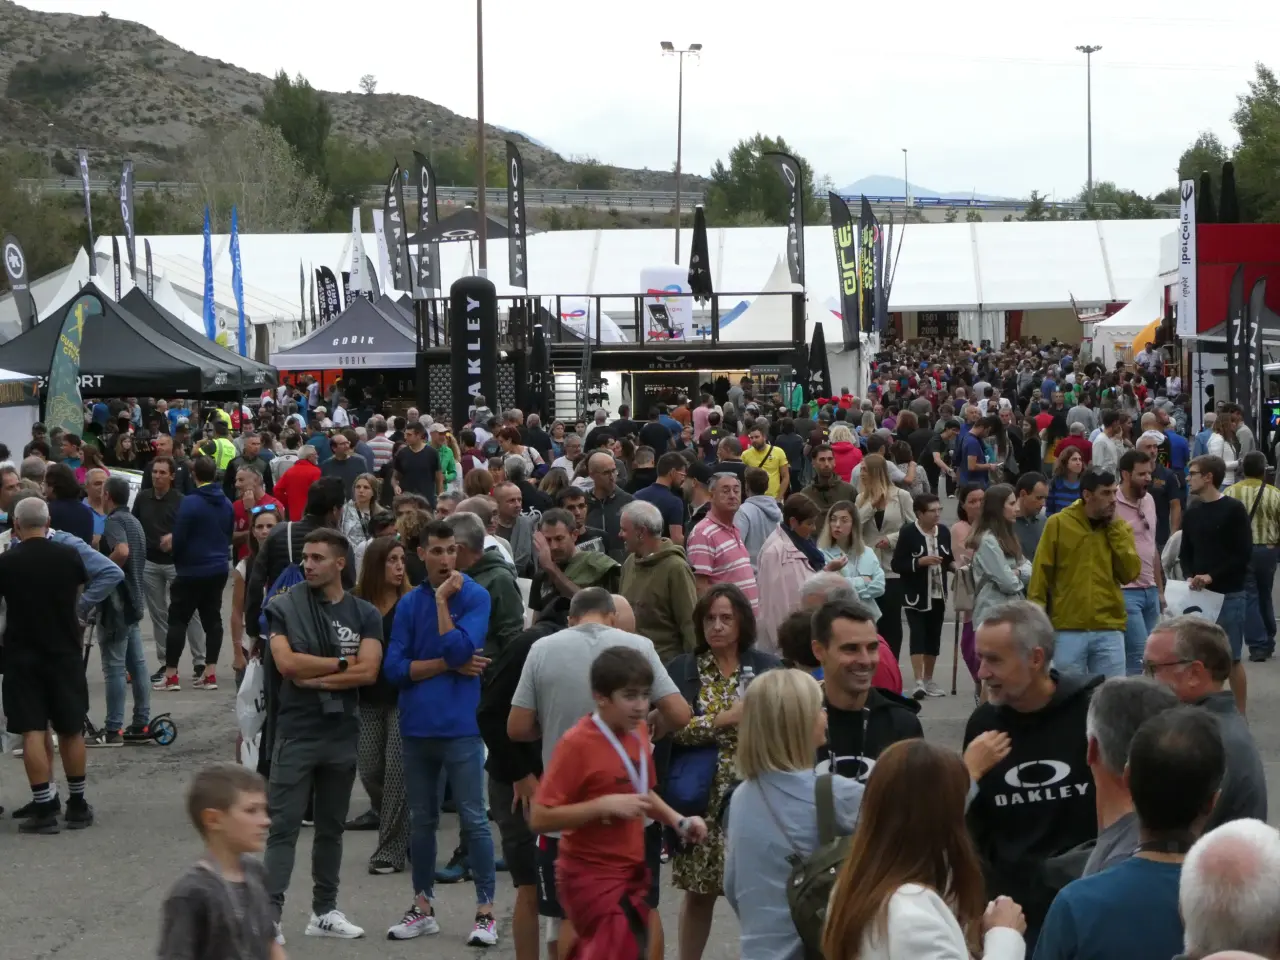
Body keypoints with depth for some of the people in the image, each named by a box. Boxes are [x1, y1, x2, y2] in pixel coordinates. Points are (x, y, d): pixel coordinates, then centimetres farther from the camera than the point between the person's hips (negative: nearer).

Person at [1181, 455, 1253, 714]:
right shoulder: (1192, 514, 10)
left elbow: (1244, 554, -11)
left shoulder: (1234, 510, -7)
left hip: (1229, 594, -5)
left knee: (1232, 658, -1)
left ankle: (1240, 715, 8)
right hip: (1199, 594, 5)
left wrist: (1212, 576, -17)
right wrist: (1190, 577, -5)